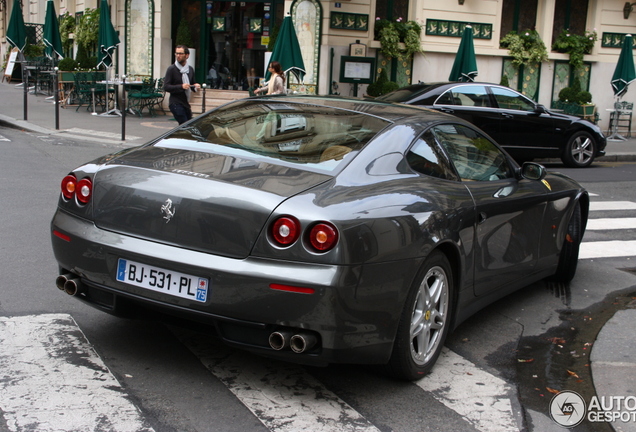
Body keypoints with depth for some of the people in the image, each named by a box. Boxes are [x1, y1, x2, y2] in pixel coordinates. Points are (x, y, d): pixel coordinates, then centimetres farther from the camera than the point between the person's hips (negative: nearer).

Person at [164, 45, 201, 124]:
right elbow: (166, 87, -11)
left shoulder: (190, 69, 13)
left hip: (186, 103, 7)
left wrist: (196, 87, -1)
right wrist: (181, 87, -23)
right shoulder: (172, 69, -5)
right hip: (176, 103, -6)